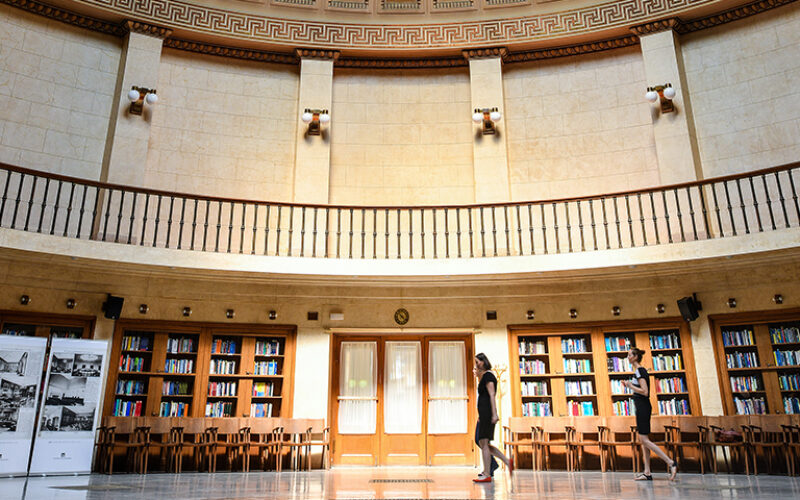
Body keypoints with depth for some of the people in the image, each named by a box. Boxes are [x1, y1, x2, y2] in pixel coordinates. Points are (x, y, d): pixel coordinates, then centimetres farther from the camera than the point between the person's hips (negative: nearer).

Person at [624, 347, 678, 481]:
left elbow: (645, 392, -22)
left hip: (642, 406, -10)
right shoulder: (642, 370, 16)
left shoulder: (638, 371, -13)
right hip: (642, 406, 10)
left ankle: (671, 463, -10)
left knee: (644, 440, -9)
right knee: (643, 440, 8)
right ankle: (647, 473, 9)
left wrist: (630, 386, -13)